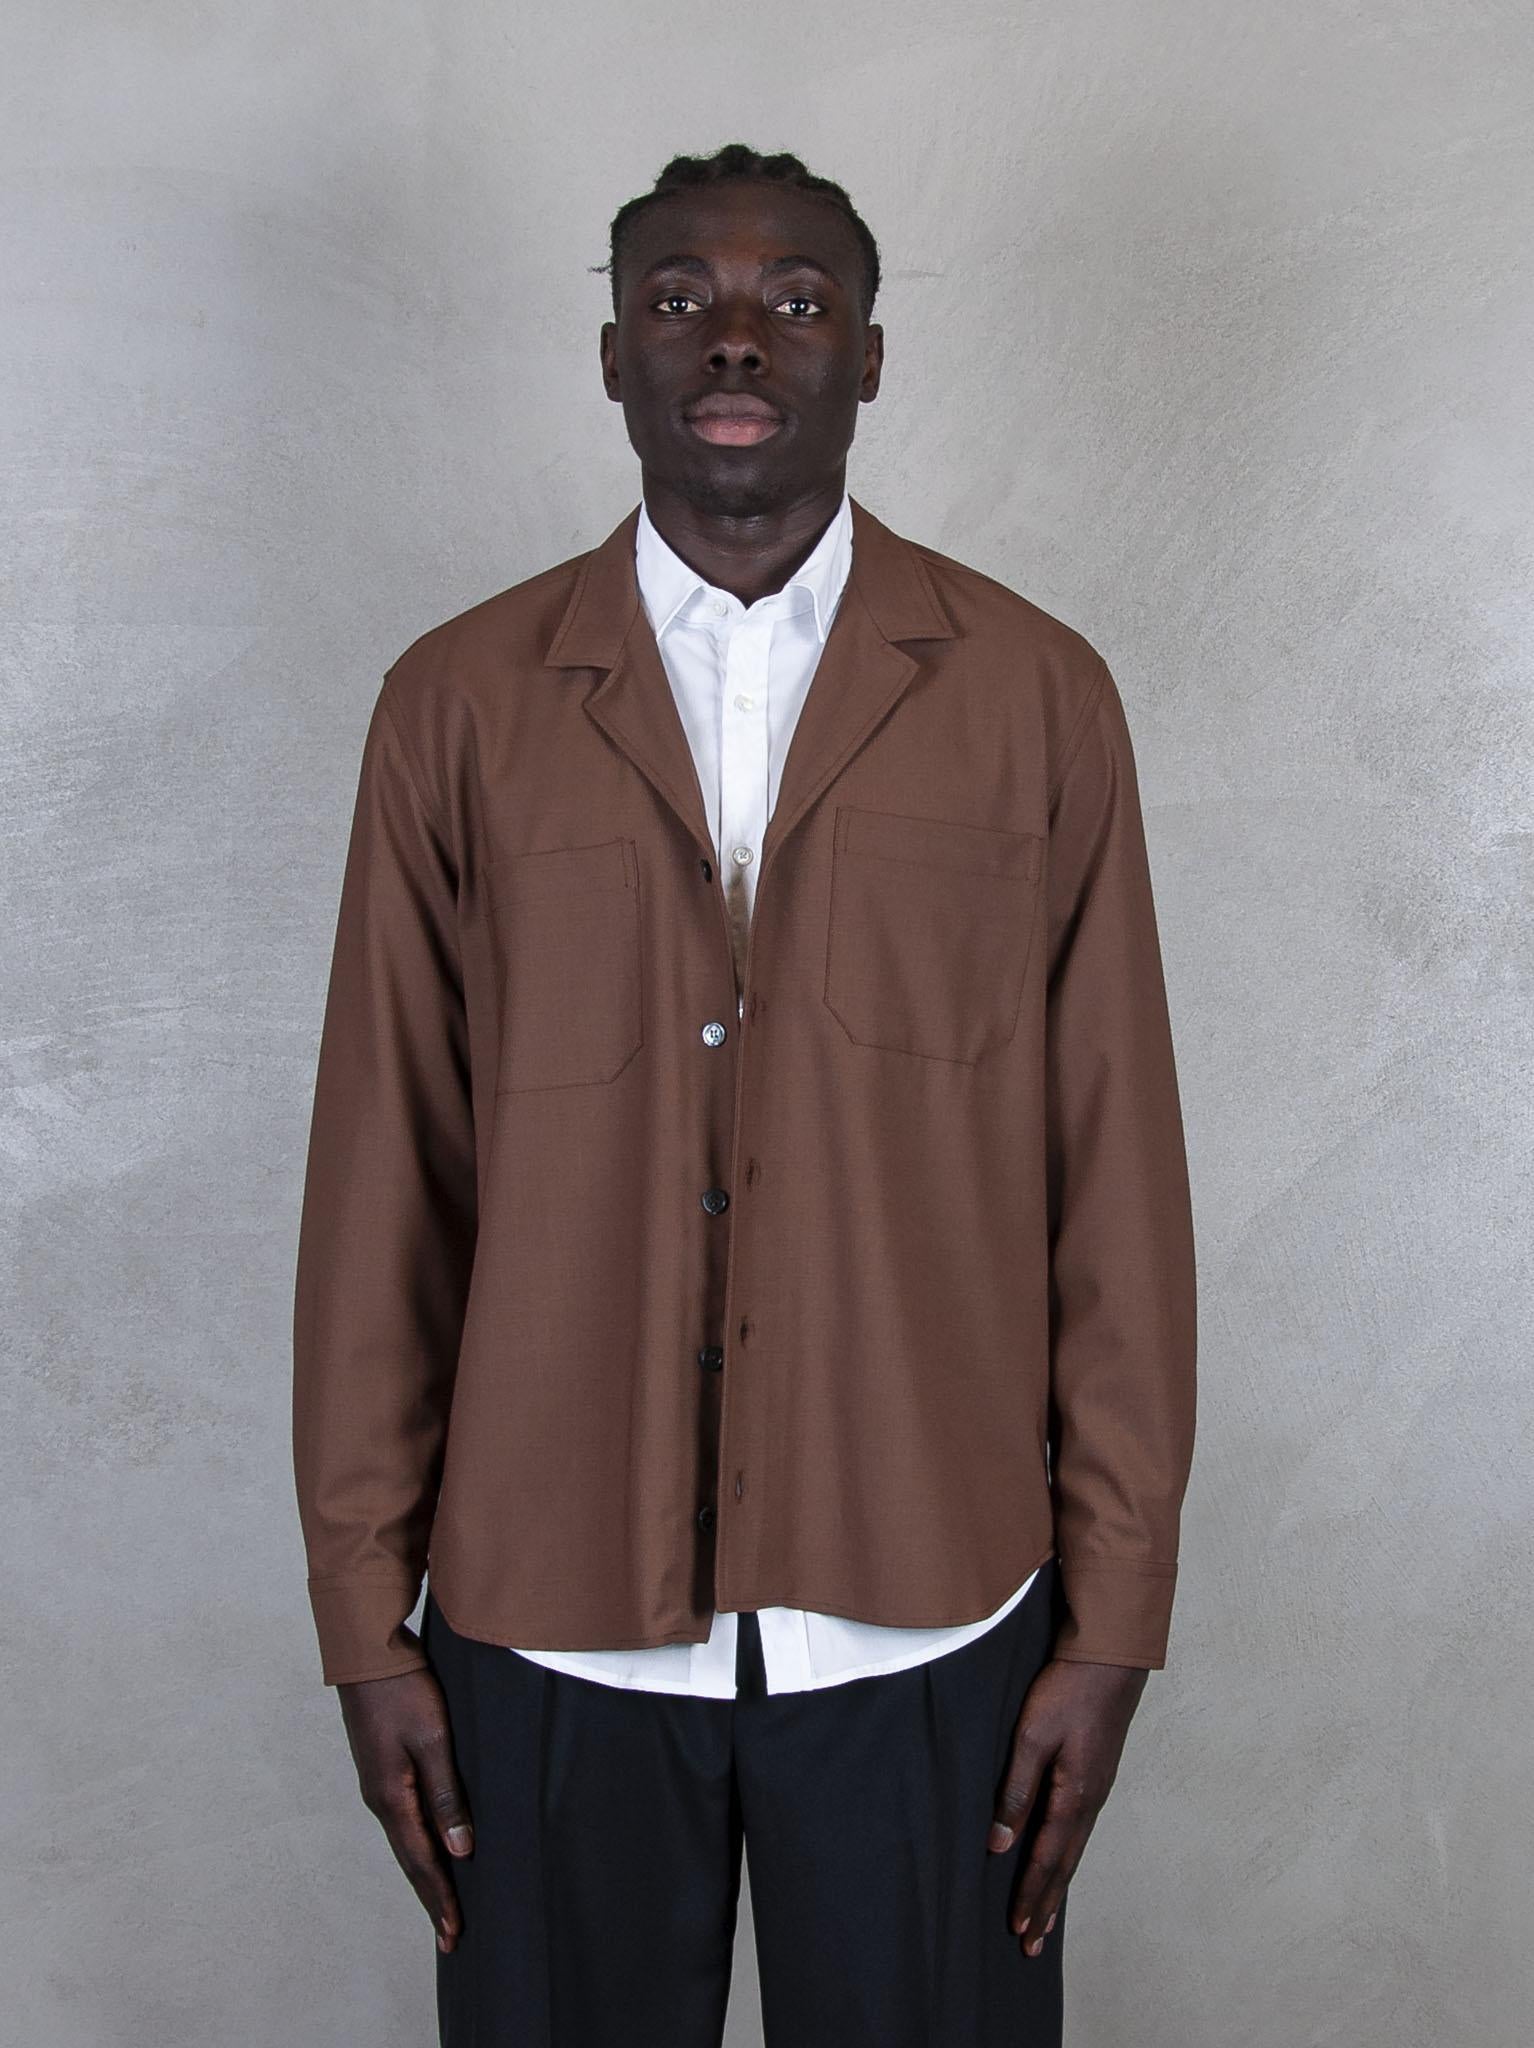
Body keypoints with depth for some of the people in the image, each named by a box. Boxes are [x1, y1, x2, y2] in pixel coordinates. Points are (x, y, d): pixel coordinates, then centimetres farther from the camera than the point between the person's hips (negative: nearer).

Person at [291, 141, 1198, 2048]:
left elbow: (1115, 1175, 0)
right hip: (548, 1621, 1)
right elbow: (383, 1174, 1)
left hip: (926, 1617, 0)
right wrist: (365, 1620, 2)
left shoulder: (1038, 697, -1)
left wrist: (1115, 1620, 0)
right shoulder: (458, 705, 1)